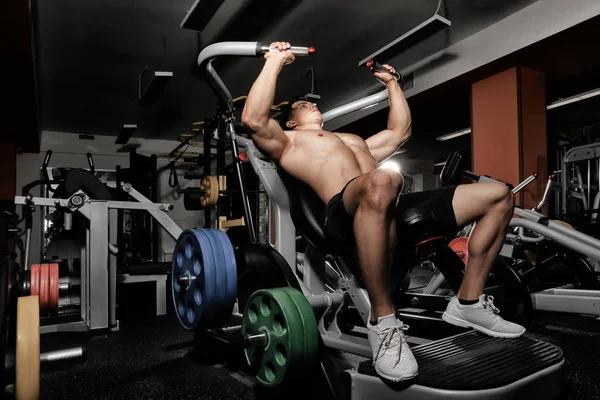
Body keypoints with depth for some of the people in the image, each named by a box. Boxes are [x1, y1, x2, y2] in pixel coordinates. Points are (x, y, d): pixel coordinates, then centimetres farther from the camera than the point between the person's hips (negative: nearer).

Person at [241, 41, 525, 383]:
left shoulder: (354, 140, 43)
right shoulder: (289, 142, 22)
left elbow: (400, 131, 50)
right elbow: (254, 119, 2)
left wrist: (392, 83, 53)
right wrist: (275, 62, 8)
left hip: (396, 205, 8)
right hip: (348, 212, -7)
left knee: (499, 195, 4)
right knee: (381, 183, -46)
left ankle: (468, 302, 5)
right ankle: (383, 321, -30)